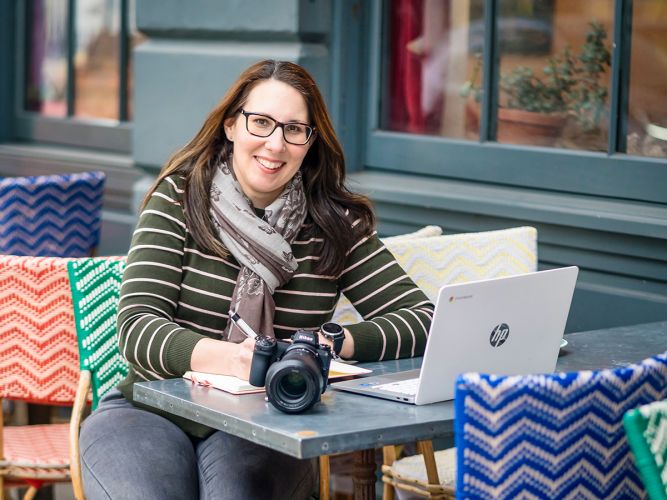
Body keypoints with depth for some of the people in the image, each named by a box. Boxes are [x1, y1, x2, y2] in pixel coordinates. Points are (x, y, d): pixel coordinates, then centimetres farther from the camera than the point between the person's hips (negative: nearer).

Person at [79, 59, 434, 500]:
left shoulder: (336, 224, 3)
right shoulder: (178, 198, -1)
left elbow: (422, 319, 0)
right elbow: (137, 325, -10)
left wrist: (336, 343, -20)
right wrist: (228, 357, -30)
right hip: (153, 410, 0)